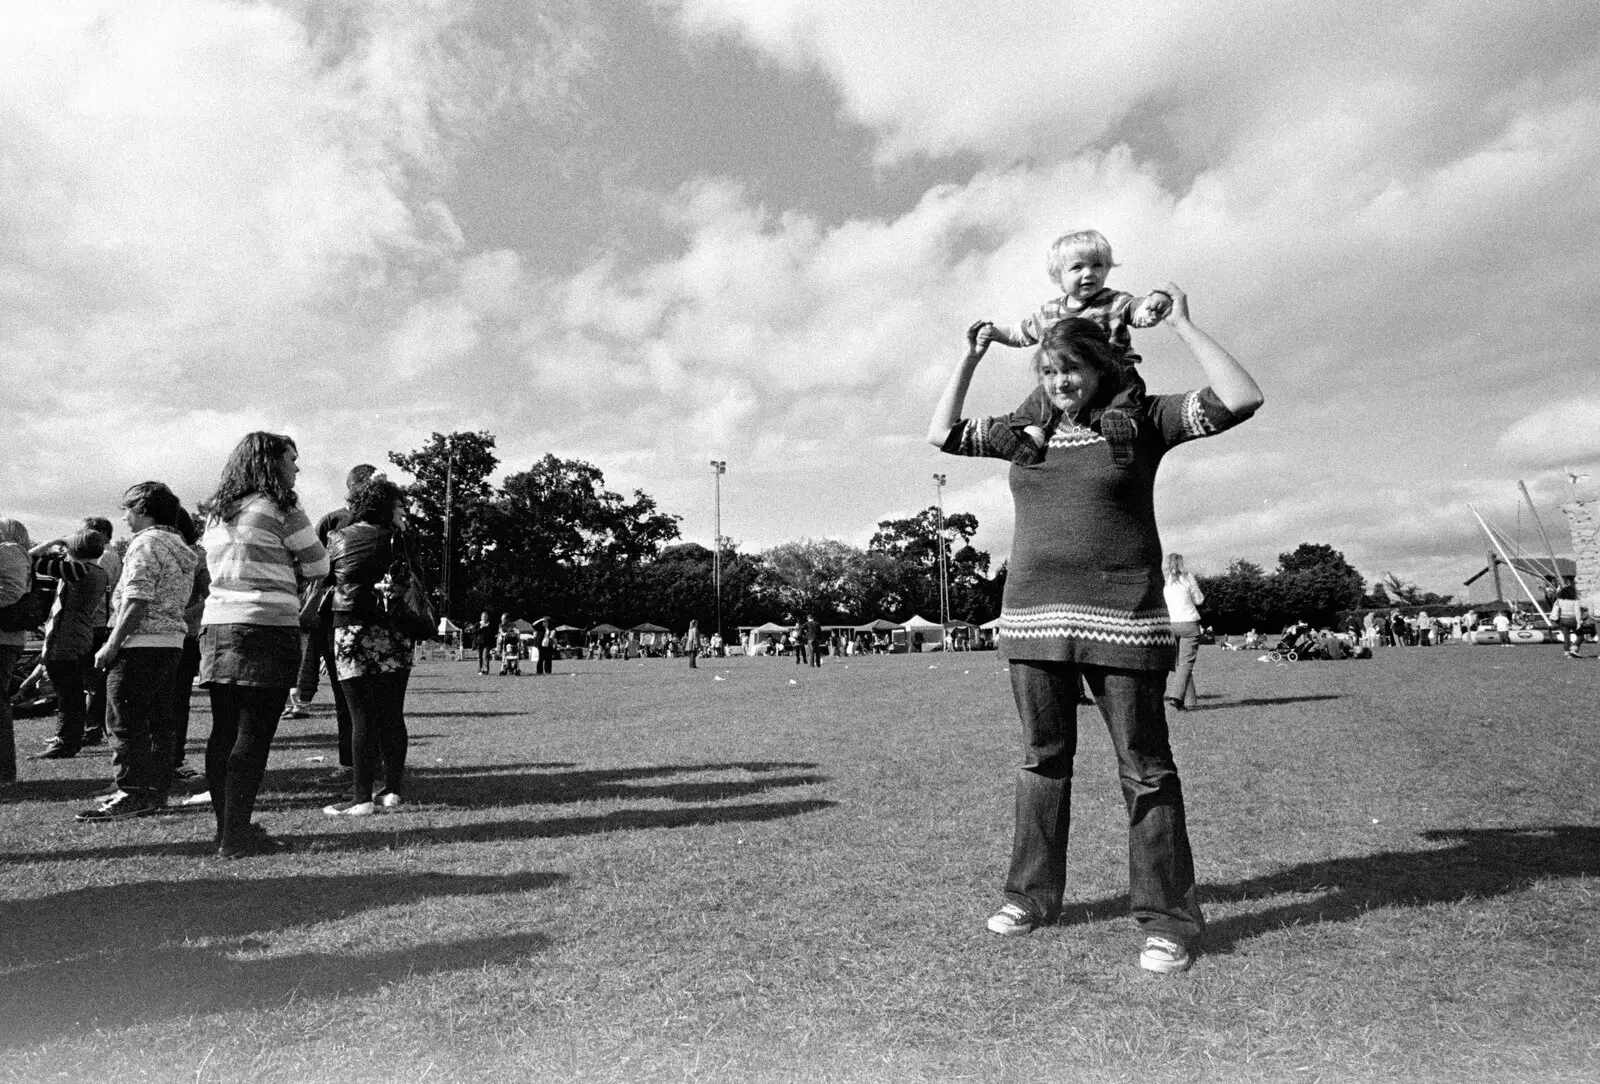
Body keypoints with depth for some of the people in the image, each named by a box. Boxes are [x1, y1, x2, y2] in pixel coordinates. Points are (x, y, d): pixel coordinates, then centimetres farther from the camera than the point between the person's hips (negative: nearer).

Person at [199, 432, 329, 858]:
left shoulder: (215, 514, 16)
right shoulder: (280, 508, -6)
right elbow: (318, 565, -1)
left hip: (218, 627, 8)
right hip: (266, 628, -8)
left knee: (224, 731, 11)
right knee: (253, 735, -4)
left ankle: (227, 827, 20)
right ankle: (237, 836, -2)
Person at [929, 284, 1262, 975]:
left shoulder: (1142, 420, 1)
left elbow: (1241, 399, -8)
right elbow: (943, 435, 18)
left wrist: (1181, 326, -4)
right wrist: (971, 358, 15)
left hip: (1120, 618, -3)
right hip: (1032, 618, 4)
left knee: (1145, 769, 2)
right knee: (1042, 761, 11)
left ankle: (1168, 918, 12)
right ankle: (1031, 895, 23)